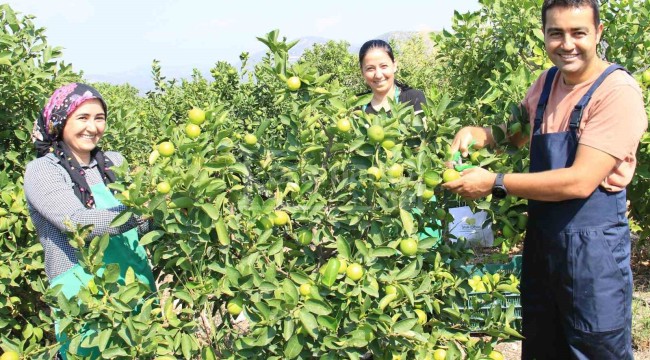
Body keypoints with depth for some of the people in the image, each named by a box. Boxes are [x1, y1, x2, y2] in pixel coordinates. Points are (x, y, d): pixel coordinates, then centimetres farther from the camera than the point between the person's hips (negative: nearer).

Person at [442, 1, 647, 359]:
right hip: (540, 238, 7)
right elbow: (515, 134, 20)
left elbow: (580, 181, -25)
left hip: (592, 247, -7)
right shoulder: (547, 82, 4)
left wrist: (495, 183, -22)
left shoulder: (618, 91, -18)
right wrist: (474, 134, -2)